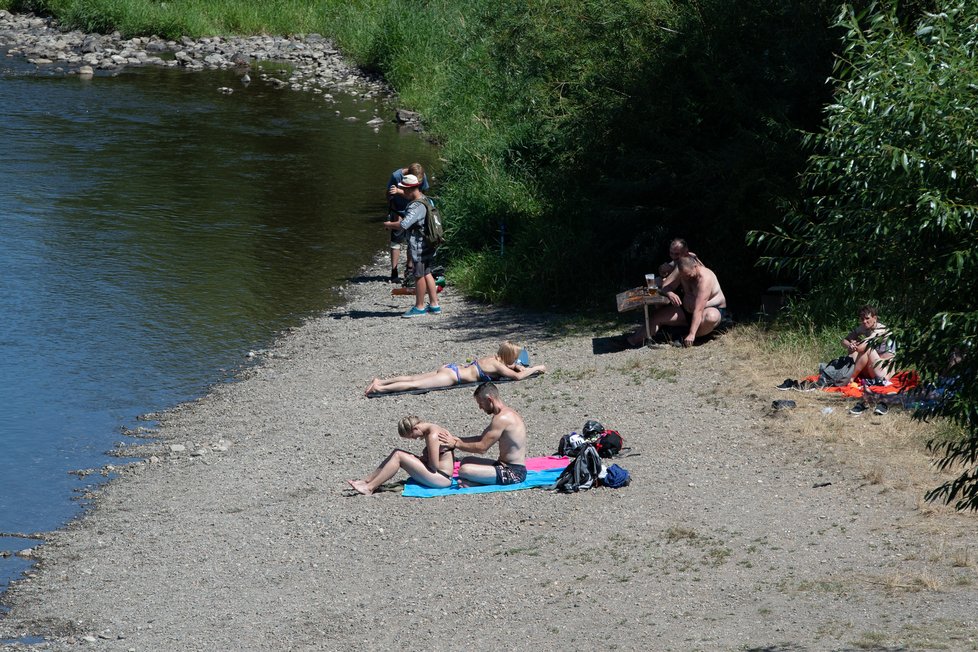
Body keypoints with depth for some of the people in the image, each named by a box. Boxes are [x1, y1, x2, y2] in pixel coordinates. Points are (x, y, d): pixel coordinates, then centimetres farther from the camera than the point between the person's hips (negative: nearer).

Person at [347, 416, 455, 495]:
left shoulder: (432, 436, -20)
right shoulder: (432, 429, 11)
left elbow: (434, 466, -22)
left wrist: (422, 459, -4)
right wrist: (422, 457, -4)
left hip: (442, 478, -10)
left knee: (399, 456, -16)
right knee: (396, 452, 7)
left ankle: (370, 488, -15)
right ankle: (366, 481, 5)